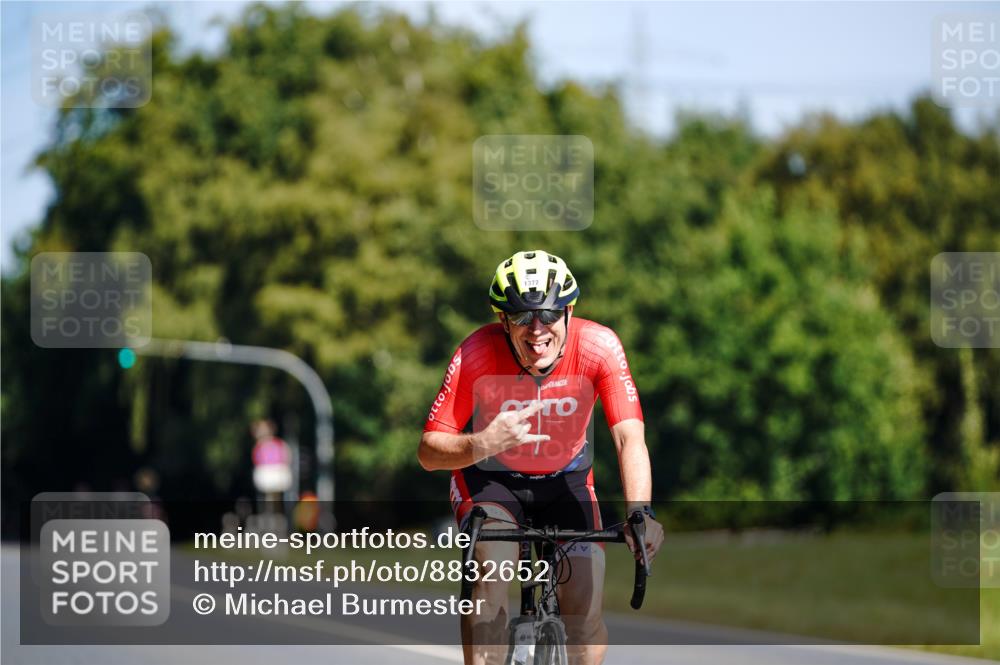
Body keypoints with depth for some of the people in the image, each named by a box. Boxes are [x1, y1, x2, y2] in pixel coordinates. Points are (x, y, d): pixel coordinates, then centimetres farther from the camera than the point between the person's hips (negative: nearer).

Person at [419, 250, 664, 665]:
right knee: (493, 562, -30)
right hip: (489, 478, -1)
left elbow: (630, 438, -30)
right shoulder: (477, 355, -28)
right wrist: (482, 444, -47)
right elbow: (429, 452, -26)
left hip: (565, 480, 2)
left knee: (585, 613, -10)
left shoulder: (599, 347, -26)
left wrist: (640, 514, -46)